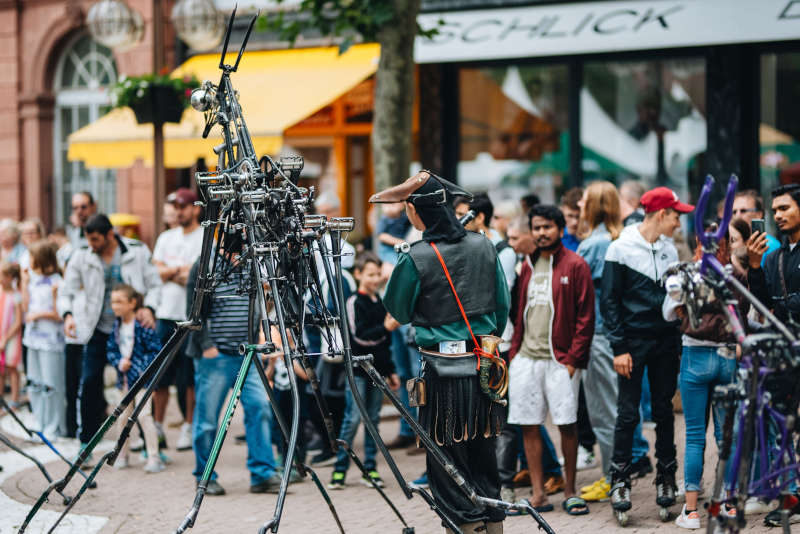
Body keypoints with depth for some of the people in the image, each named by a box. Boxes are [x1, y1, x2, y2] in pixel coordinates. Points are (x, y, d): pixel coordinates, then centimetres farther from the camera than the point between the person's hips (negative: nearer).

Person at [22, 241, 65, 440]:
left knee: (51, 385, -4)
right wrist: (25, 284, 8)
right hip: (34, 337, 8)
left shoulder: (55, 283, -13)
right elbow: (26, 306, 13)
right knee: (35, 384, 13)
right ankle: (40, 422, 24)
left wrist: (39, 314, -13)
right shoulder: (34, 280, 11)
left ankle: (54, 428, 5)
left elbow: (60, 314, -13)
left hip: (51, 340, -8)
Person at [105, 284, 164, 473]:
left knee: (143, 414, -12)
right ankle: (122, 455, 25)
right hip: (125, 379, 7)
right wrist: (119, 362, -9)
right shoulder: (117, 326, 6)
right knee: (122, 417, 11)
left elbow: (155, 350, -12)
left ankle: (153, 457, -6)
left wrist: (143, 369, -18)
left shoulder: (142, 325, -14)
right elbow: (110, 349, 10)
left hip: (141, 378, -7)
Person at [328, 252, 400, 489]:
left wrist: (391, 371, 21)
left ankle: (370, 469, 12)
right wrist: (386, 328, -30)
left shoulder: (380, 303, 14)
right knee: (353, 418, -8)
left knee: (374, 418, 7)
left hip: (377, 369, 6)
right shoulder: (354, 302, -7)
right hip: (358, 371, -6)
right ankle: (340, 469, -2)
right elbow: (360, 336, -18)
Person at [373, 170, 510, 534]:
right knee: (483, 453, 15)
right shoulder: (483, 247, 2)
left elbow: (399, 312, 2)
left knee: (445, 459, 4)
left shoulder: (415, 259, -13)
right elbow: (502, 307, 10)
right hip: (485, 366, 5)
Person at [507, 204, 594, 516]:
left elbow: (585, 316, -5)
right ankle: (538, 495, 8)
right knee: (529, 426, 3)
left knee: (567, 425, -3)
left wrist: (573, 359, -11)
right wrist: (514, 352, 9)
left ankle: (570, 491, 9)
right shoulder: (528, 267, 14)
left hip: (560, 359, -5)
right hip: (526, 358, 5)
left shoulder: (575, 265, -2)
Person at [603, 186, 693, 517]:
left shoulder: (669, 250, 11)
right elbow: (609, 302, -6)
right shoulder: (621, 249, -5)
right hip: (634, 342, -5)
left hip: (665, 341, 5)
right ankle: (620, 480, 4)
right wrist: (619, 348, -11)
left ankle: (666, 477, 16)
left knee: (664, 412, 8)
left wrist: (678, 340, 10)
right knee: (628, 413, -4)